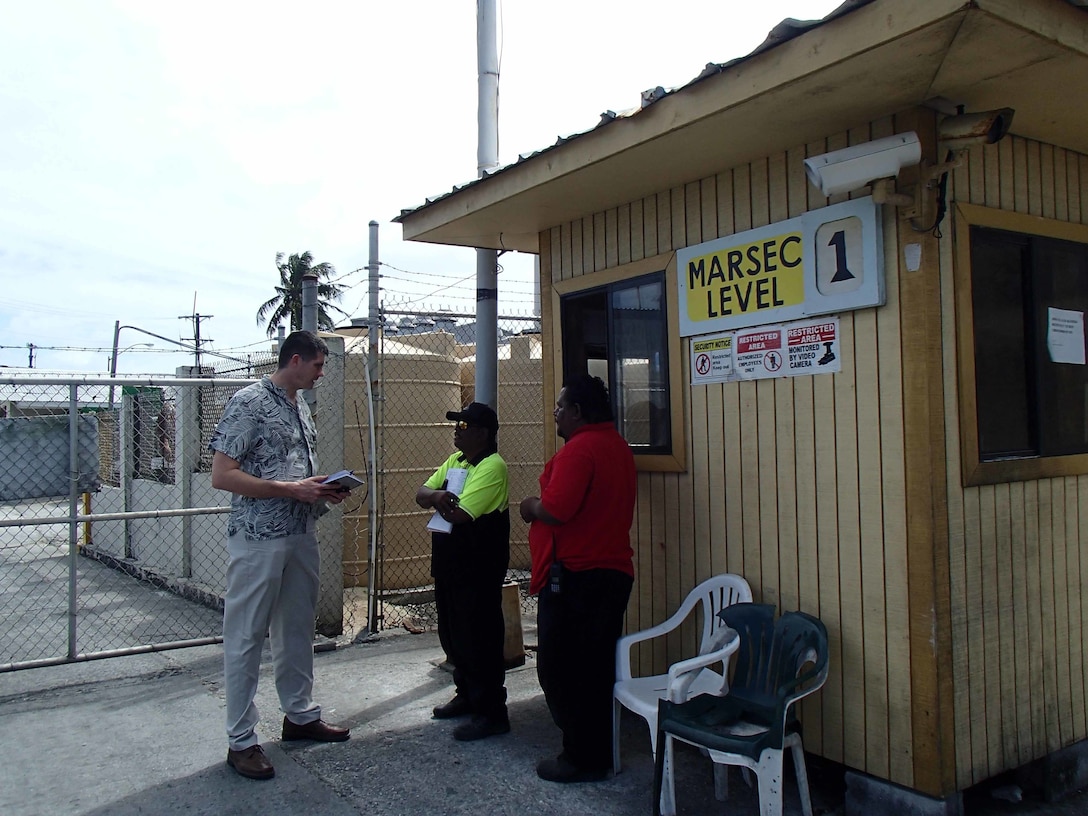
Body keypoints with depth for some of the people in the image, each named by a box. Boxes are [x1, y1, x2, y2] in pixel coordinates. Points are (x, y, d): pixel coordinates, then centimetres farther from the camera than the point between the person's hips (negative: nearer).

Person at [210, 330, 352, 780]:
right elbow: (221, 475, -18)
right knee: (246, 638, 2)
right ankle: (241, 741, 13)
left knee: (298, 629, 18)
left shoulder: (301, 406, 13)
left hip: (301, 536, 8)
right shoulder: (249, 402, -13)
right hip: (258, 539, -8)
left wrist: (323, 489, 4)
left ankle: (300, 714, 33)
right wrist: (292, 489, -20)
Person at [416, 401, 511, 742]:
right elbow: (421, 493, 6)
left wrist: (438, 500, -6)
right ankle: (467, 695, 36)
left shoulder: (492, 466, -18)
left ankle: (492, 713, 9)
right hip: (448, 564, 9)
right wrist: (436, 495, -17)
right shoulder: (454, 461, 12)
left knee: (479, 640, -2)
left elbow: (459, 513, -26)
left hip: (478, 571, -9)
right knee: (453, 636, 19)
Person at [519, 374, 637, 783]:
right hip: (613, 570, 10)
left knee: (560, 668, 1)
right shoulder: (617, 446, 14)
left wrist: (530, 506, -5)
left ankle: (581, 757, 9)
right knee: (597, 667, 16)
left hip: (575, 576, -10)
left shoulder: (579, 449, -16)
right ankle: (599, 753, 25)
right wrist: (542, 504, 14)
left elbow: (555, 510, -25)